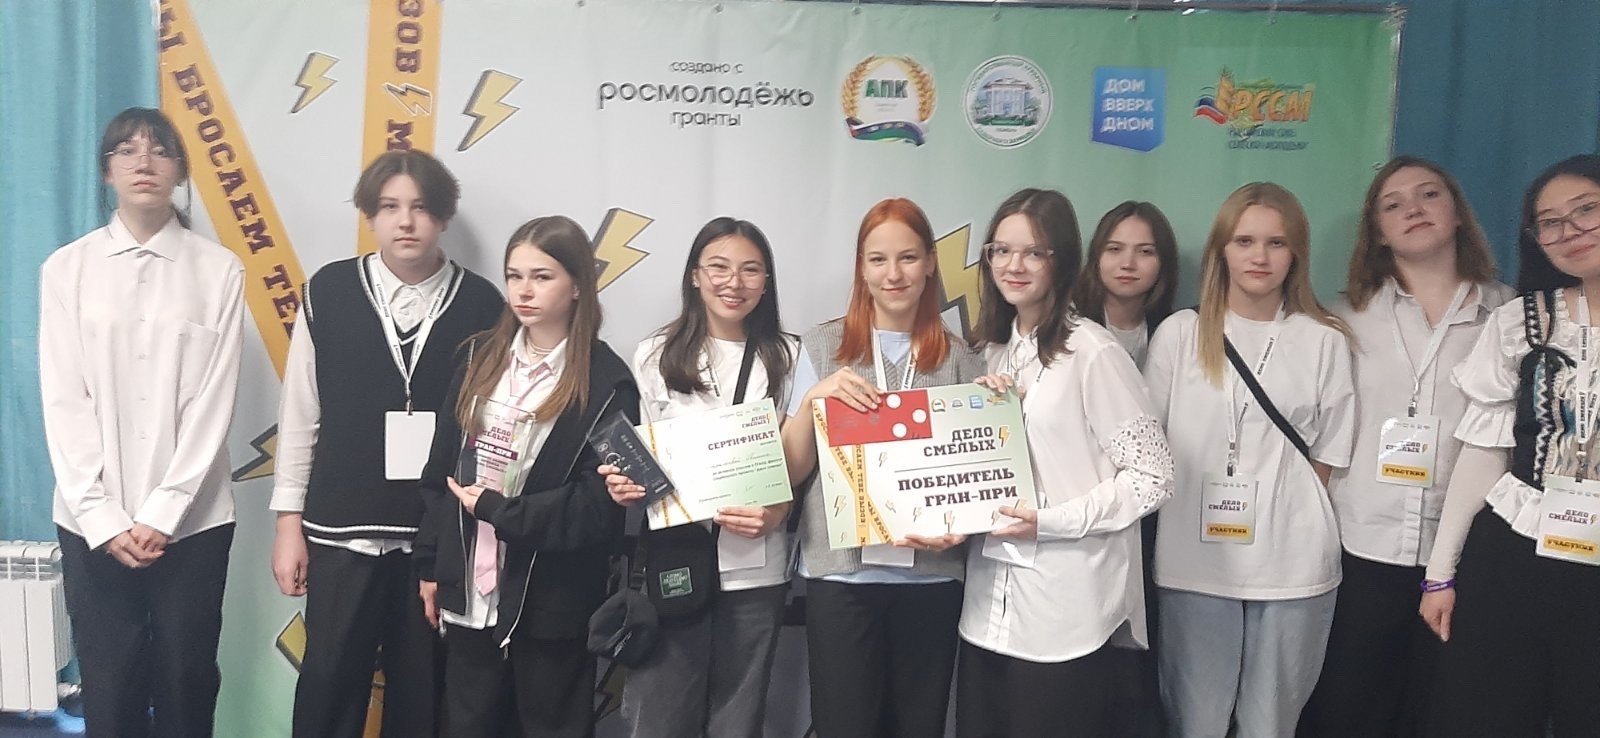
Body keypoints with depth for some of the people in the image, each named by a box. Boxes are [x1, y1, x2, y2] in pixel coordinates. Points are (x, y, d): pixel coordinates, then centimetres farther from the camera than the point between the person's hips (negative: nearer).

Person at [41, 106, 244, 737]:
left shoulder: (218, 270, -2)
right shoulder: (66, 269, 2)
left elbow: (214, 400, -5)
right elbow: (63, 401, -1)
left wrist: (162, 513, -10)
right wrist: (104, 517, -9)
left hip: (192, 518, -1)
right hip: (92, 521, 1)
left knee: (187, 685, 8)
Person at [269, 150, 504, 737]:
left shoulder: (481, 303, -2)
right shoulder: (329, 290, -1)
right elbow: (299, 410, 4)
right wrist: (289, 519, 3)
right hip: (341, 530, 0)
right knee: (328, 688, 7)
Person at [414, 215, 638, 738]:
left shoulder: (607, 382, -11)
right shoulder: (481, 357, 4)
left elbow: (597, 506, -15)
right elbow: (440, 469, 8)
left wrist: (494, 509, -15)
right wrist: (430, 565, 7)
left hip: (551, 602, -4)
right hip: (471, 591, 4)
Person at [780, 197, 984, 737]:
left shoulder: (960, 359, 6)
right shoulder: (823, 347, 2)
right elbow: (790, 473, 1)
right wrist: (812, 399, -16)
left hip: (931, 576, 2)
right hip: (842, 573, -1)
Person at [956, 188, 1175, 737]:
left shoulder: (1093, 352, -12)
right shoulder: (997, 348, 11)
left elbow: (1152, 477, -13)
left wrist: (1050, 522, -19)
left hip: (1068, 613, -7)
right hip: (990, 604, 7)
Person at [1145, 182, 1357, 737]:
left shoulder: (1324, 342, 4)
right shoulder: (1179, 334, 2)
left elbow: (1327, 456, 7)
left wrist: (1283, 509, -2)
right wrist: (1190, 514, 0)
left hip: (1292, 564, 1)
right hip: (1195, 562, 0)